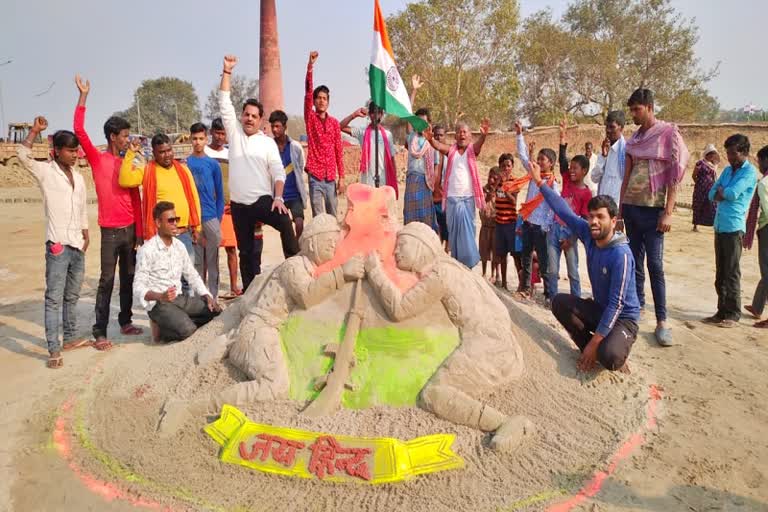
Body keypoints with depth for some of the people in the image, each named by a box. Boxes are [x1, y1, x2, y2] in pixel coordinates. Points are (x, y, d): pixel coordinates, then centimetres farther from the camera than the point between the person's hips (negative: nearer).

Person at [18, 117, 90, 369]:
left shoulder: (78, 177, 14)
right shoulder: (45, 171, -3)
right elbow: (23, 156, -21)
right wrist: (35, 130, -18)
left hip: (77, 246, 6)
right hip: (57, 246, -6)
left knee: (72, 297, 15)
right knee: (54, 299, -5)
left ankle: (71, 338, 27)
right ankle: (54, 350, -4)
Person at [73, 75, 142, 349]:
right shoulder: (98, 159, -1)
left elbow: (136, 200, 11)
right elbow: (79, 131, -14)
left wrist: (140, 231, 7)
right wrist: (83, 96, -15)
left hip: (130, 229, 5)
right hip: (110, 231, -5)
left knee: (129, 278, 11)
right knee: (107, 281, -3)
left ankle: (125, 321, 24)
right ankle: (100, 332, 1)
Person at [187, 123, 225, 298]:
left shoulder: (213, 164, 3)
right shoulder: (185, 164, 4)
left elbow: (220, 194, 6)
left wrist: (219, 219, 0)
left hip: (211, 218, 0)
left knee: (212, 260, 3)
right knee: (196, 261, 8)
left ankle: (213, 296, 12)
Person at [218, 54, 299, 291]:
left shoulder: (268, 143, 3)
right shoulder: (234, 133, 7)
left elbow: (278, 172, -4)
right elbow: (224, 103, 1)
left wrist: (278, 197, -18)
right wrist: (227, 71, -4)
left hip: (263, 199, -2)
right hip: (239, 204, 2)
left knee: (285, 222, -31)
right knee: (246, 251, 6)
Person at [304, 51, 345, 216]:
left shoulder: (334, 122, 9)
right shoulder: (310, 118, 3)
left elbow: (339, 151, 8)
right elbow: (307, 92, -11)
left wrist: (341, 177, 2)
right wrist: (310, 66, -21)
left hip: (331, 177, 3)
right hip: (315, 176, -3)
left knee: (333, 216, 9)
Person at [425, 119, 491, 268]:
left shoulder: (472, 150, 3)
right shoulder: (451, 150, 7)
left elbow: (479, 143, -18)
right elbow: (438, 146, -12)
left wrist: (483, 135, -42)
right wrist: (430, 139, -36)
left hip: (468, 198, -2)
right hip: (451, 198, 2)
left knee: (466, 230, -3)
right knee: (453, 231, 4)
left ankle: (468, 262, 4)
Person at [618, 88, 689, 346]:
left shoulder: (668, 133, -5)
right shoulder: (634, 138, 12)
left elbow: (674, 175, -9)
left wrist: (668, 212, -15)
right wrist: (620, 207, 10)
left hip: (652, 208, -6)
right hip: (631, 207, 6)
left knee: (655, 264, -7)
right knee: (635, 262, 9)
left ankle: (662, 321, -3)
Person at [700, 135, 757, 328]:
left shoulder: (750, 172, -6)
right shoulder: (727, 170, 16)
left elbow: (732, 193, -18)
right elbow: (712, 194, 11)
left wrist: (721, 192, 1)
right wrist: (725, 194, -8)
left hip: (734, 227, -7)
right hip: (719, 226, 7)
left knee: (731, 274, -2)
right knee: (720, 274, 11)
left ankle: (733, 315, 6)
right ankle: (722, 311, 19)